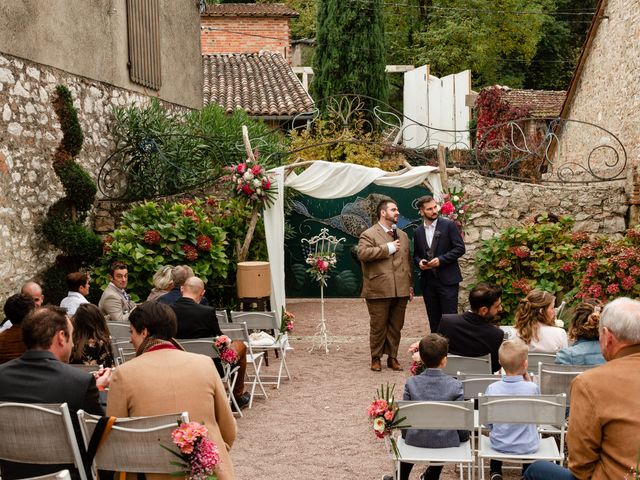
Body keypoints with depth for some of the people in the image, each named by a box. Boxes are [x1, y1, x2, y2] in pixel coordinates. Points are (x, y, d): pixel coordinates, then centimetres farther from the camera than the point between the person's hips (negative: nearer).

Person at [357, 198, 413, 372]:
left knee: (396, 326, 9)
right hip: (379, 290, -5)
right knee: (378, 326, 3)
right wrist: (388, 248, -16)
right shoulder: (369, 234, -3)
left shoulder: (402, 235, 18)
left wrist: (410, 285, 16)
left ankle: (392, 357, 20)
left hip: (400, 290, 5)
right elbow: (362, 253, -21)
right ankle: (376, 358, 15)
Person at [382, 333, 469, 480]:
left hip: (416, 440, 1)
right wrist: (464, 437, 9)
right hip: (447, 443, -1)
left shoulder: (411, 383, -11)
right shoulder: (455, 386, -16)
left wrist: (405, 434, 14)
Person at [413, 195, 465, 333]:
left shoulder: (448, 225, -2)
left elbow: (460, 248, -5)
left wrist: (441, 260, -15)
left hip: (447, 280, -4)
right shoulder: (418, 232, 10)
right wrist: (419, 262, -4)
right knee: (433, 320, 8)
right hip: (428, 282, 4)